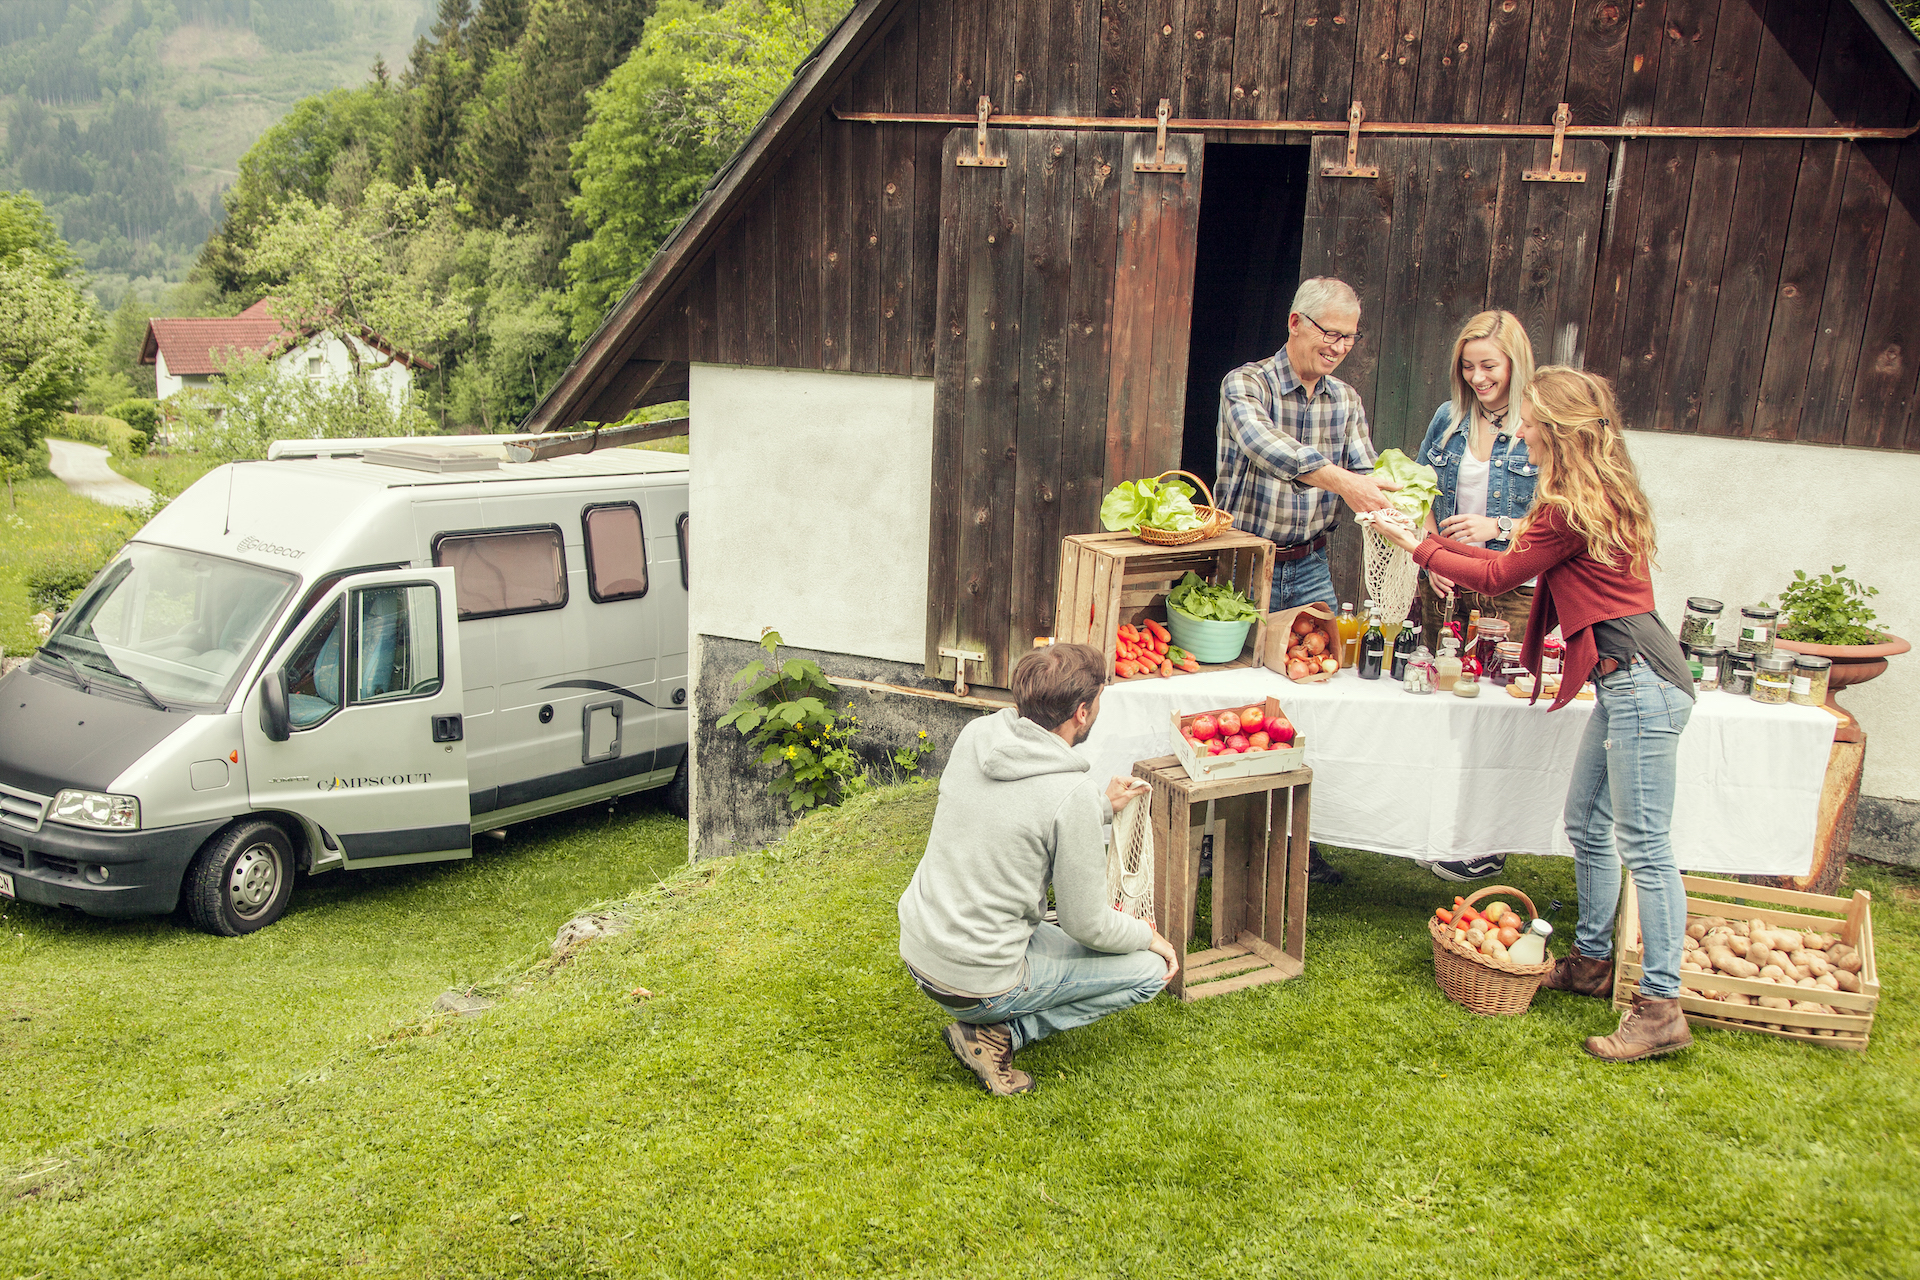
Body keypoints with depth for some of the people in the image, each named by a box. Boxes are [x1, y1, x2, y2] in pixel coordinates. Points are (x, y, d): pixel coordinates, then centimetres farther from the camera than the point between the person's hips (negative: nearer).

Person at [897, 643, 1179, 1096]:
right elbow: (1088, 927, -14)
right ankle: (1000, 1034, -1)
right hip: (978, 984, -8)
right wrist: (1148, 937, 7)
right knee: (1151, 970, 7)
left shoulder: (975, 735, -3)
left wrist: (1103, 808, 22)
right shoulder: (1073, 793, -23)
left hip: (917, 950, 8)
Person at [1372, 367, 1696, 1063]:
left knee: (1643, 844, -7)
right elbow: (1514, 563, 21)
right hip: (1625, 679, 11)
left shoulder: (1574, 507, -16)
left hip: (1637, 680, -11)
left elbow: (1498, 577, -6)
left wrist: (1418, 546, 4)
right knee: (1586, 823, 18)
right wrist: (1437, 540, 24)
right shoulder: (1600, 494, 15)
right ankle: (1591, 961, 32)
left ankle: (1661, 1009, -1)